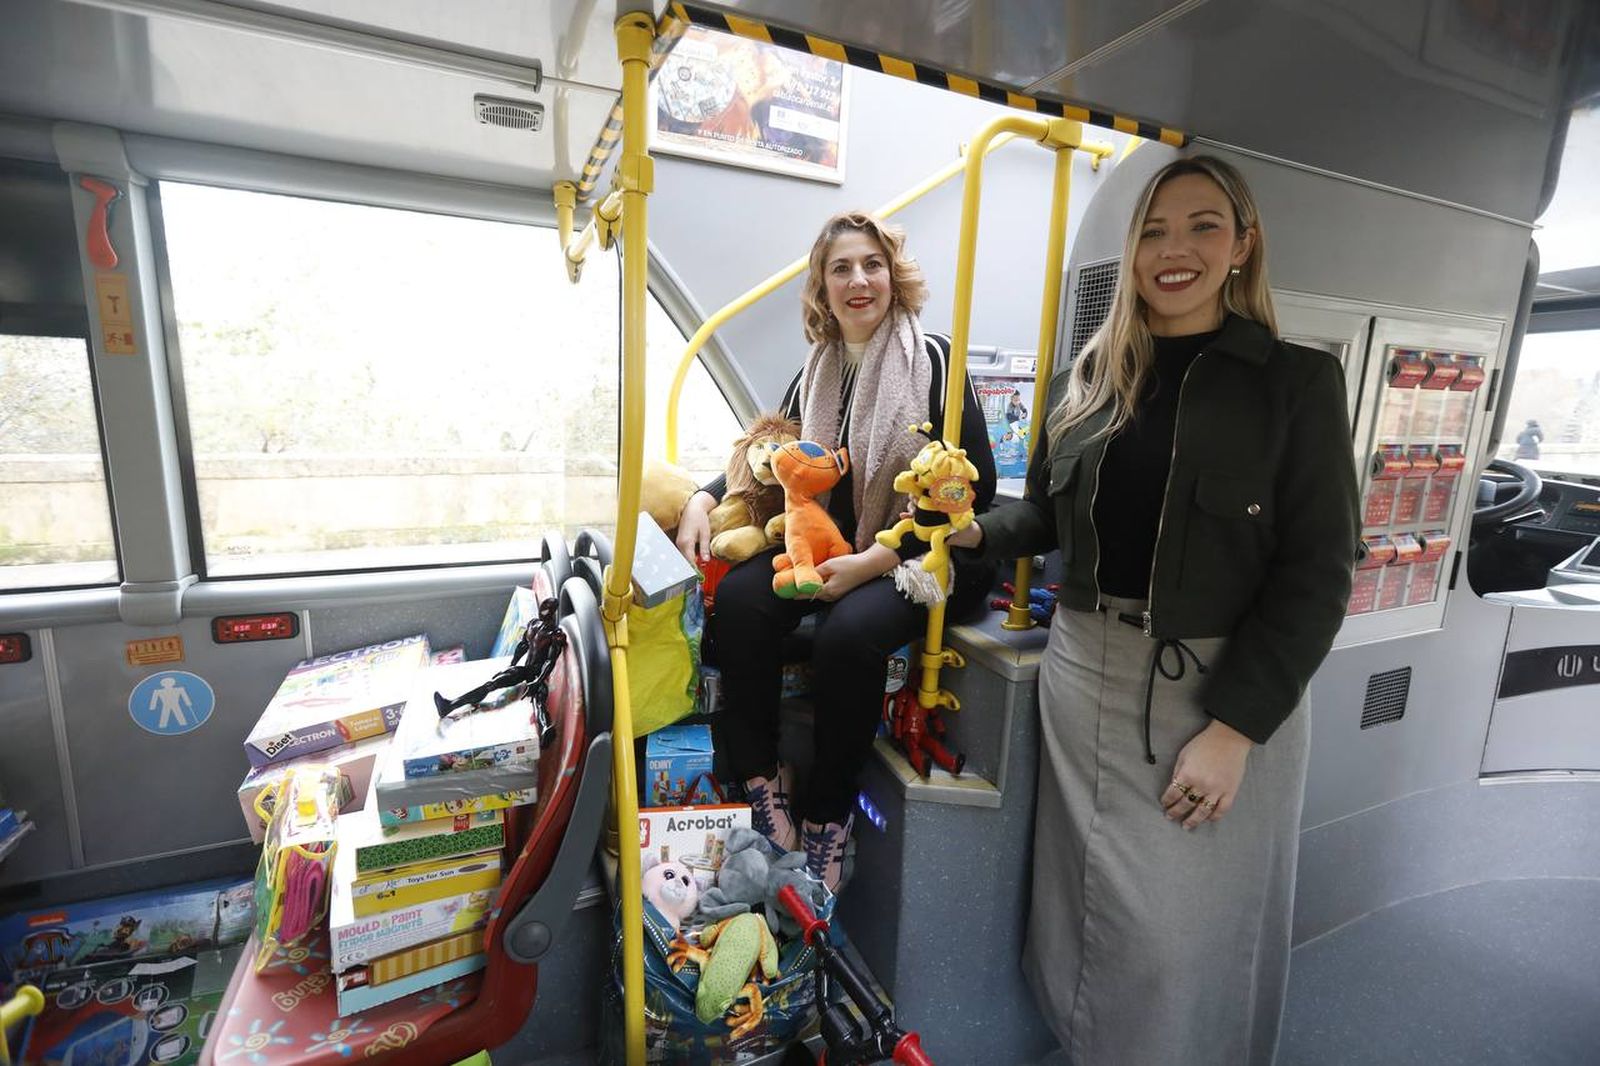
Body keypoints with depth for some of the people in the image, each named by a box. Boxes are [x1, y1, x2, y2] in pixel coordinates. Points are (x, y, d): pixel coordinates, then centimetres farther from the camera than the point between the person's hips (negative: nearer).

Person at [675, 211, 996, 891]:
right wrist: (704, 499, -2)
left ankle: (827, 812, -8)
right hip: (833, 547, 5)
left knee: (849, 632, -32)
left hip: (925, 557, -4)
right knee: (739, 596, -22)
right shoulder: (817, 371, 11)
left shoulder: (932, 360, -6)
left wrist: (874, 561, -20)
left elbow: (973, 490, -11)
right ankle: (760, 777, -8)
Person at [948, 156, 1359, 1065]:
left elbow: (1317, 570, -8)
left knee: (1195, 928, 9)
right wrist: (978, 531, -9)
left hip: (1223, 685, -3)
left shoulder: (1297, 380, -4)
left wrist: (1236, 725, -14)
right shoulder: (1095, 373, 7)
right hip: (1086, 671, 3)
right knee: (1097, 901, 17)